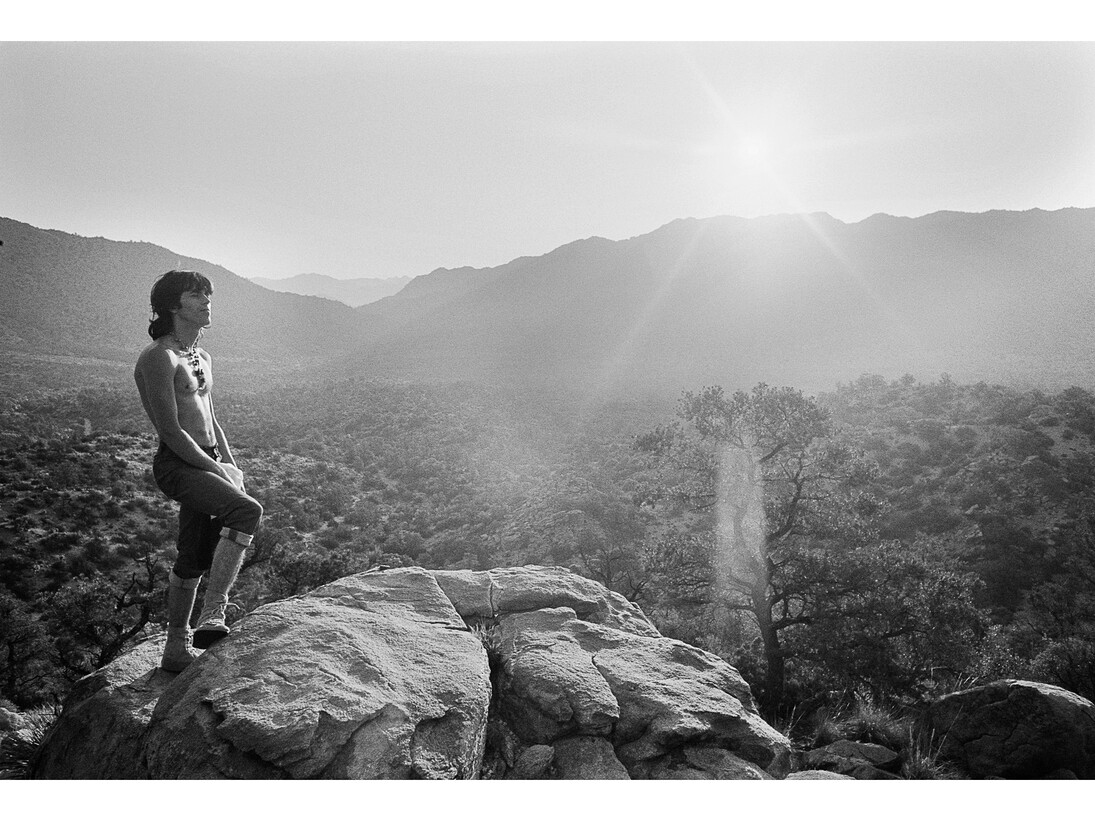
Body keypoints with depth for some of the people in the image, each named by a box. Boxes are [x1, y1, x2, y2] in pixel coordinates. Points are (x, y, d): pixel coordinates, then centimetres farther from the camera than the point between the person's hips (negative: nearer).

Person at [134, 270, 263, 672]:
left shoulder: (202, 359, 18)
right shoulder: (159, 358, -11)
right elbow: (171, 432, -16)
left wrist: (233, 468, 13)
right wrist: (217, 471, -14)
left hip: (206, 463, 9)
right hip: (177, 465, -9)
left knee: (194, 559, 11)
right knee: (248, 510, -29)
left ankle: (177, 649, 22)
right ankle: (214, 613, -26)